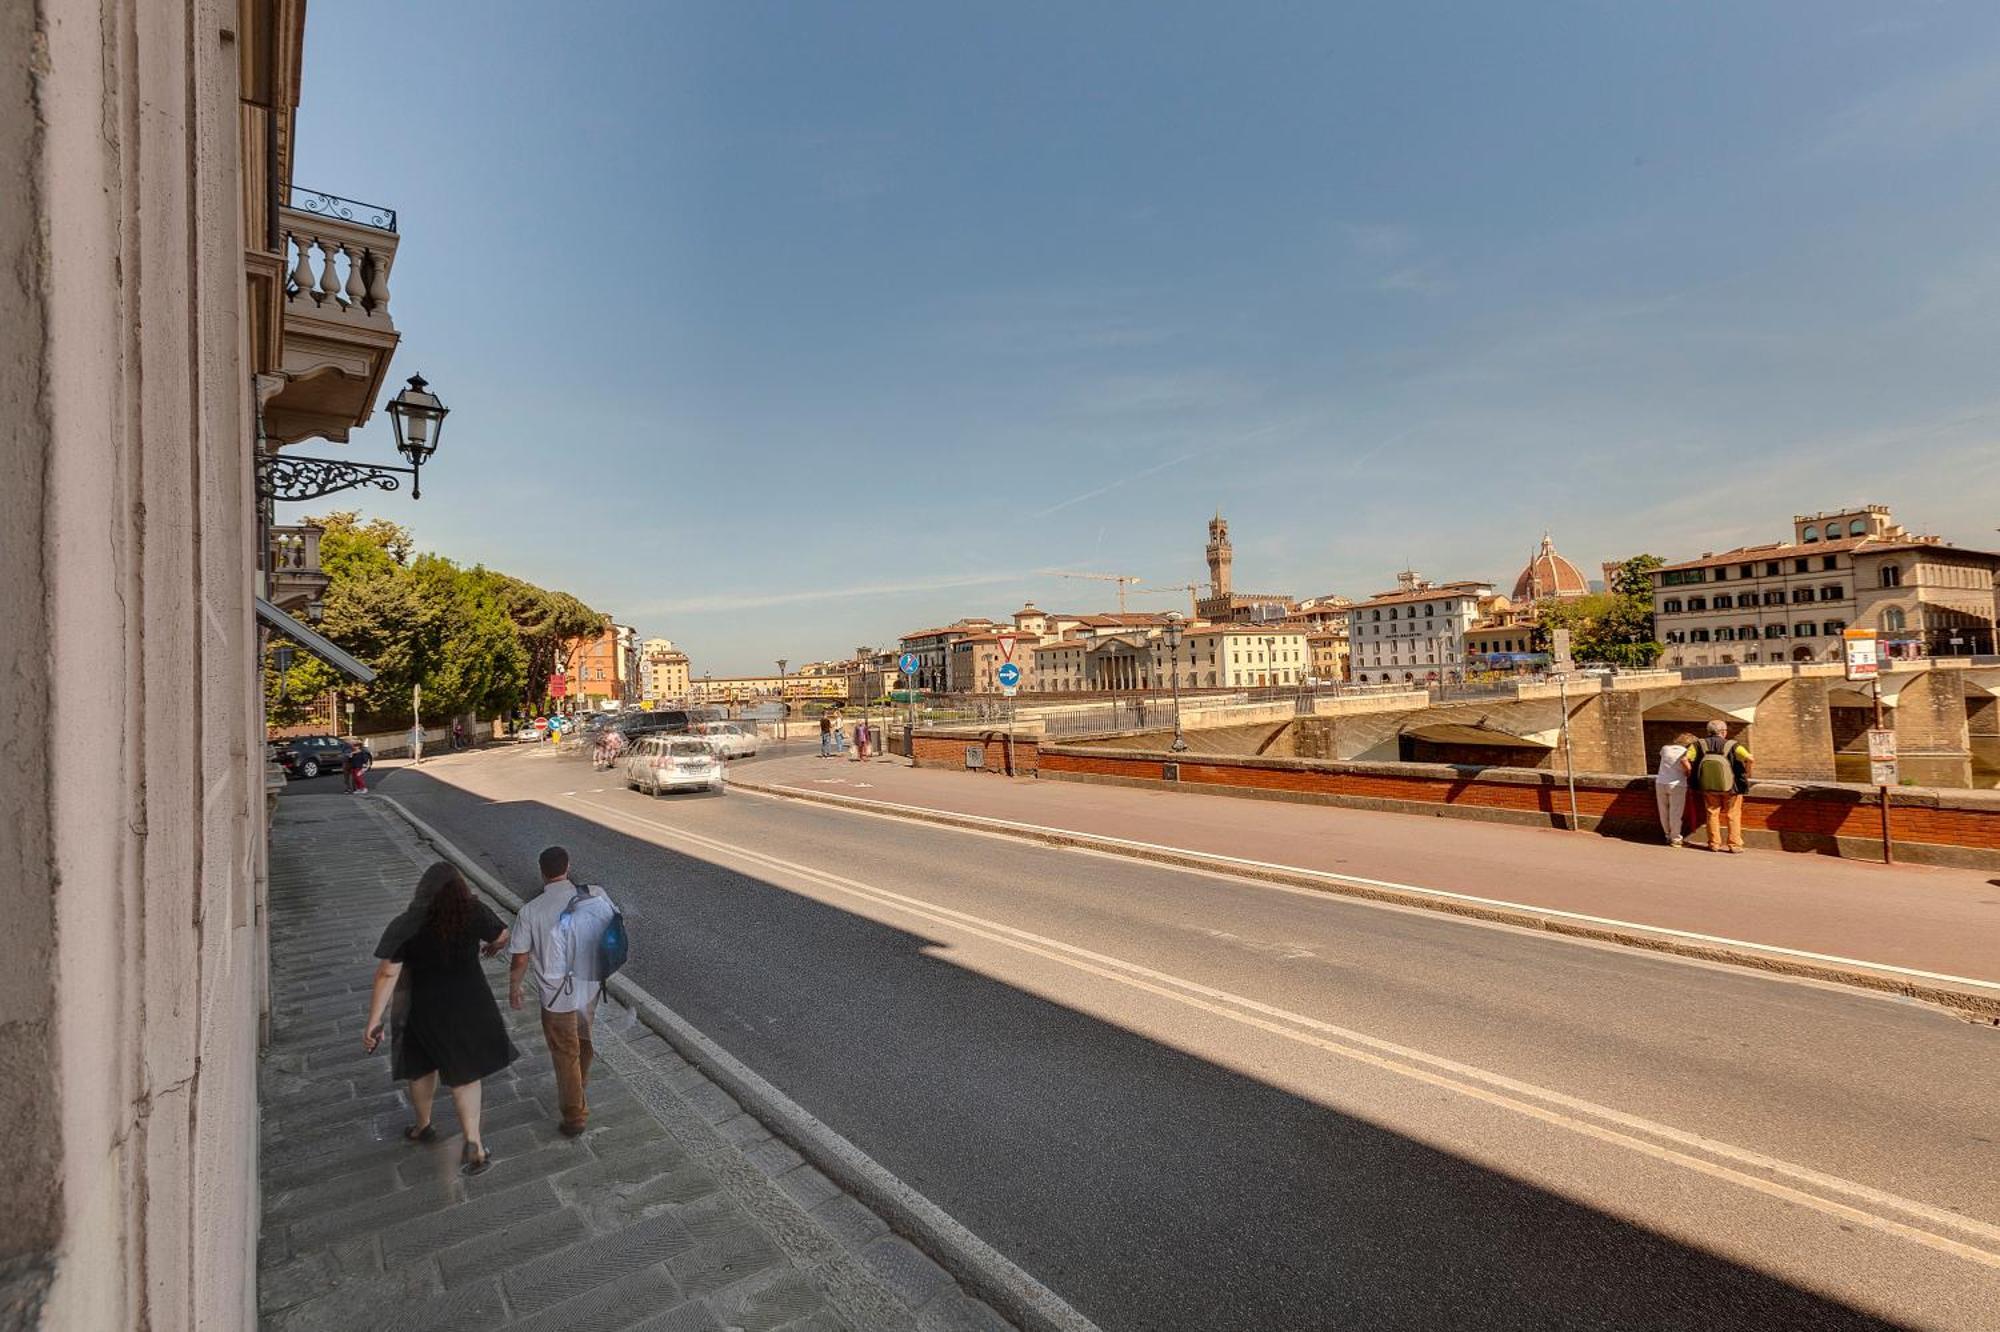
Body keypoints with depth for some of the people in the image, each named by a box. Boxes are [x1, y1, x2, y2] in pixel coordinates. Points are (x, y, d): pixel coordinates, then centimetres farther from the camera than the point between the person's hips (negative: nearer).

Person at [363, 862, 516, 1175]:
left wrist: (374, 1023, -14)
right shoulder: (475, 912, -15)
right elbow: (503, 938, 1)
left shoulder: (407, 927, -18)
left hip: (424, 1010, 0)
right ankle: (473, 1144, 8)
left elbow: (386, 975, -19)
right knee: (465, 1073, 14)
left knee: (421, 1066, 26)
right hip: (469, 1005, 0)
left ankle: (423, 1126, 47)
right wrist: (490, 948, 24)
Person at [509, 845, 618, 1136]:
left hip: (557, 996, -3)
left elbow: (520, 960, -11)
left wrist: (513, 988, 9)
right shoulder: (597, 896, -13)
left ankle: (575, 1116, 25)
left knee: (566, 1055, 14)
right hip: (592, 987, 3)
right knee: (584, 1043, 27)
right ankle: (578, 1092, 50)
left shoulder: (530, 912, -19)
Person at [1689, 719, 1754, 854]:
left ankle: (1714, 843, 22)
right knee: (1733, 816, 14)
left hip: (1708, 787, 2)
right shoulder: (1732, 745, -16)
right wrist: (1747, 775, -10)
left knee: (1712, 814, 16)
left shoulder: (1701, 744, -10)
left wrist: (1693, 774, -1)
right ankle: (1734, 845, 17)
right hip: (1731, 787, -2)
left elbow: (1685, 759, -17)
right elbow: (1750, 760, -28)